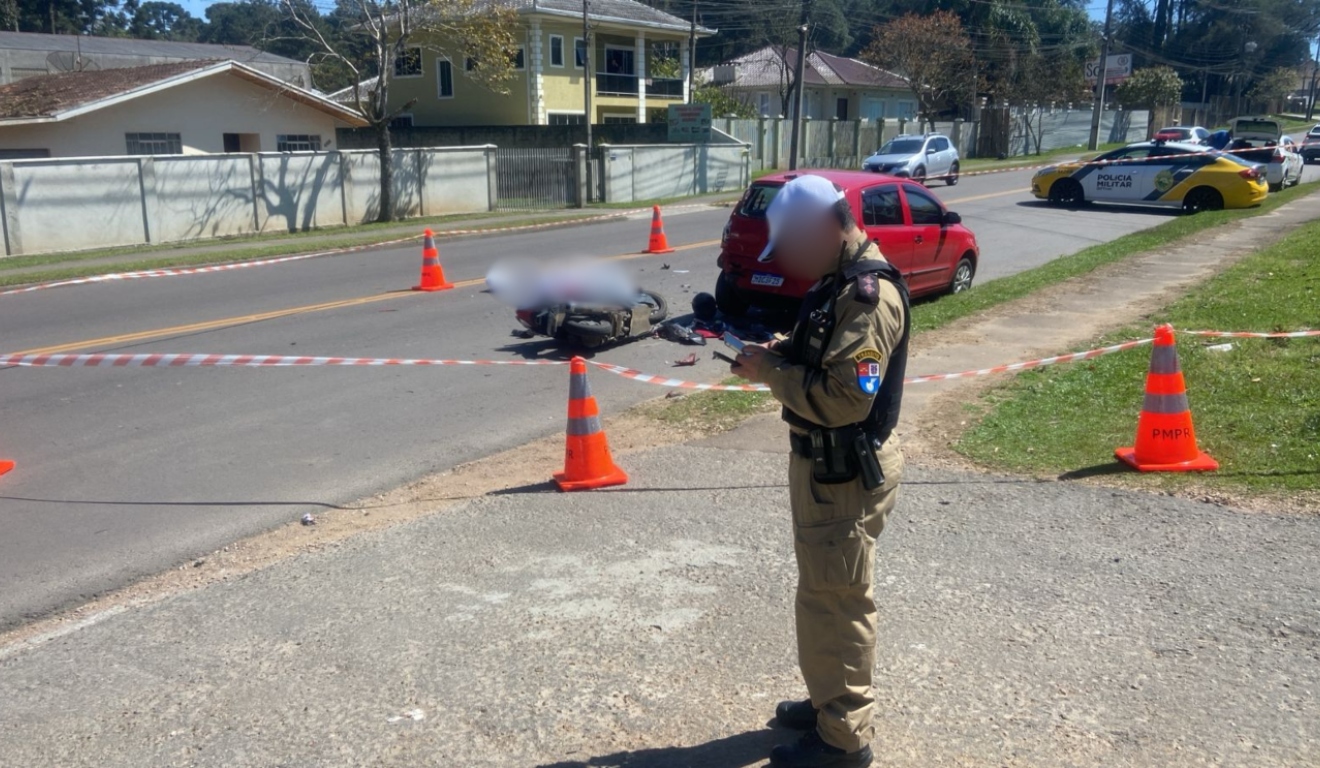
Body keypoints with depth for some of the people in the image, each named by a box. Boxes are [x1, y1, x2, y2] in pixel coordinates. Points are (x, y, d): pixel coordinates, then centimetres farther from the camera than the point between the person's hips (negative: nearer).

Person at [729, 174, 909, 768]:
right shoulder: (841, 280, 9)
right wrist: (773, 355, 0)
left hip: (846, 472, -10)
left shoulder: (870, 295, -23)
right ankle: (832, 701, 37)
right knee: (825, 593, 21)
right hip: (823, 462, 10)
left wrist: (770, 372, -20)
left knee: (833, 602, 1)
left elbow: (845, 397, -30)